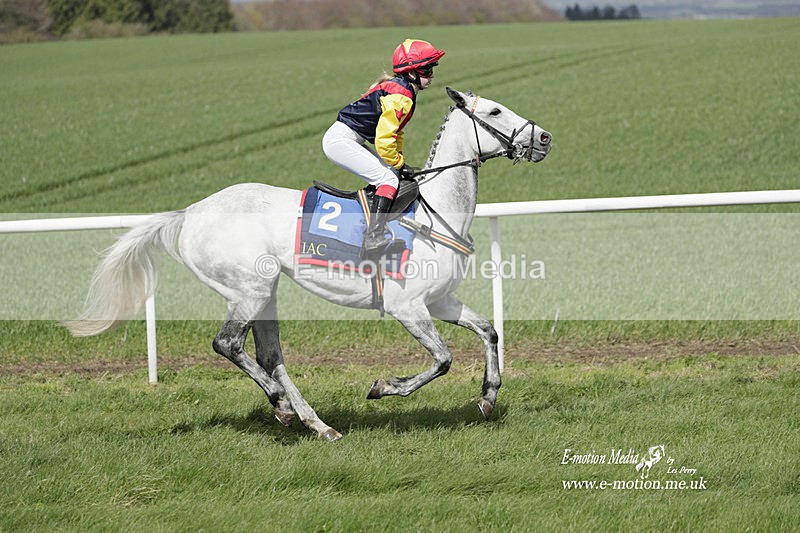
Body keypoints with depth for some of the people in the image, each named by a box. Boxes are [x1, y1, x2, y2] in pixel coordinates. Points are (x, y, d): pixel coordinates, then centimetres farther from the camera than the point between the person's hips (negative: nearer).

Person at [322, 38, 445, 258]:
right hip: (341, 139, -11)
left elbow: (394, 133, 24)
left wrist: (399, 163, 14)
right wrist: (399, 164, -8)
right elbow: (384, 139, -22)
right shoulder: (400, 95, -18)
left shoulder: (397, 87, 15)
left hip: (351, 141, 11)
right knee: (388, 178, -18)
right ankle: (373, 238, -29)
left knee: (393, 174, 11)